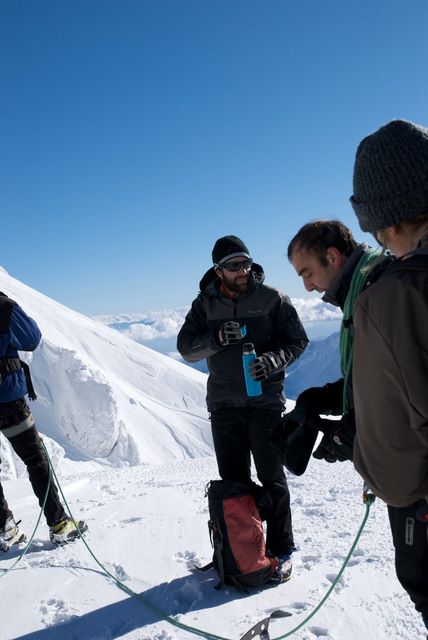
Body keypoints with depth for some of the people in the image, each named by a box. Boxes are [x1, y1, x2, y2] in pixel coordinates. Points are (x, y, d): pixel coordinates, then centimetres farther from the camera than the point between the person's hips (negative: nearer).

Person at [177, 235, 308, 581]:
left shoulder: (272, 298, -3)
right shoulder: (205, 303, 4)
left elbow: (297, 340, -2)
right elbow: (186, 347, -1)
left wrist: (272, 360, -21)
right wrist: (216, 338, -20)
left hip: (265, 400, -3)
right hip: (224, 403, 3)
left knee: (271, 477, 4)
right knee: (233, 479, 13)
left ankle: (282, 549, 18)